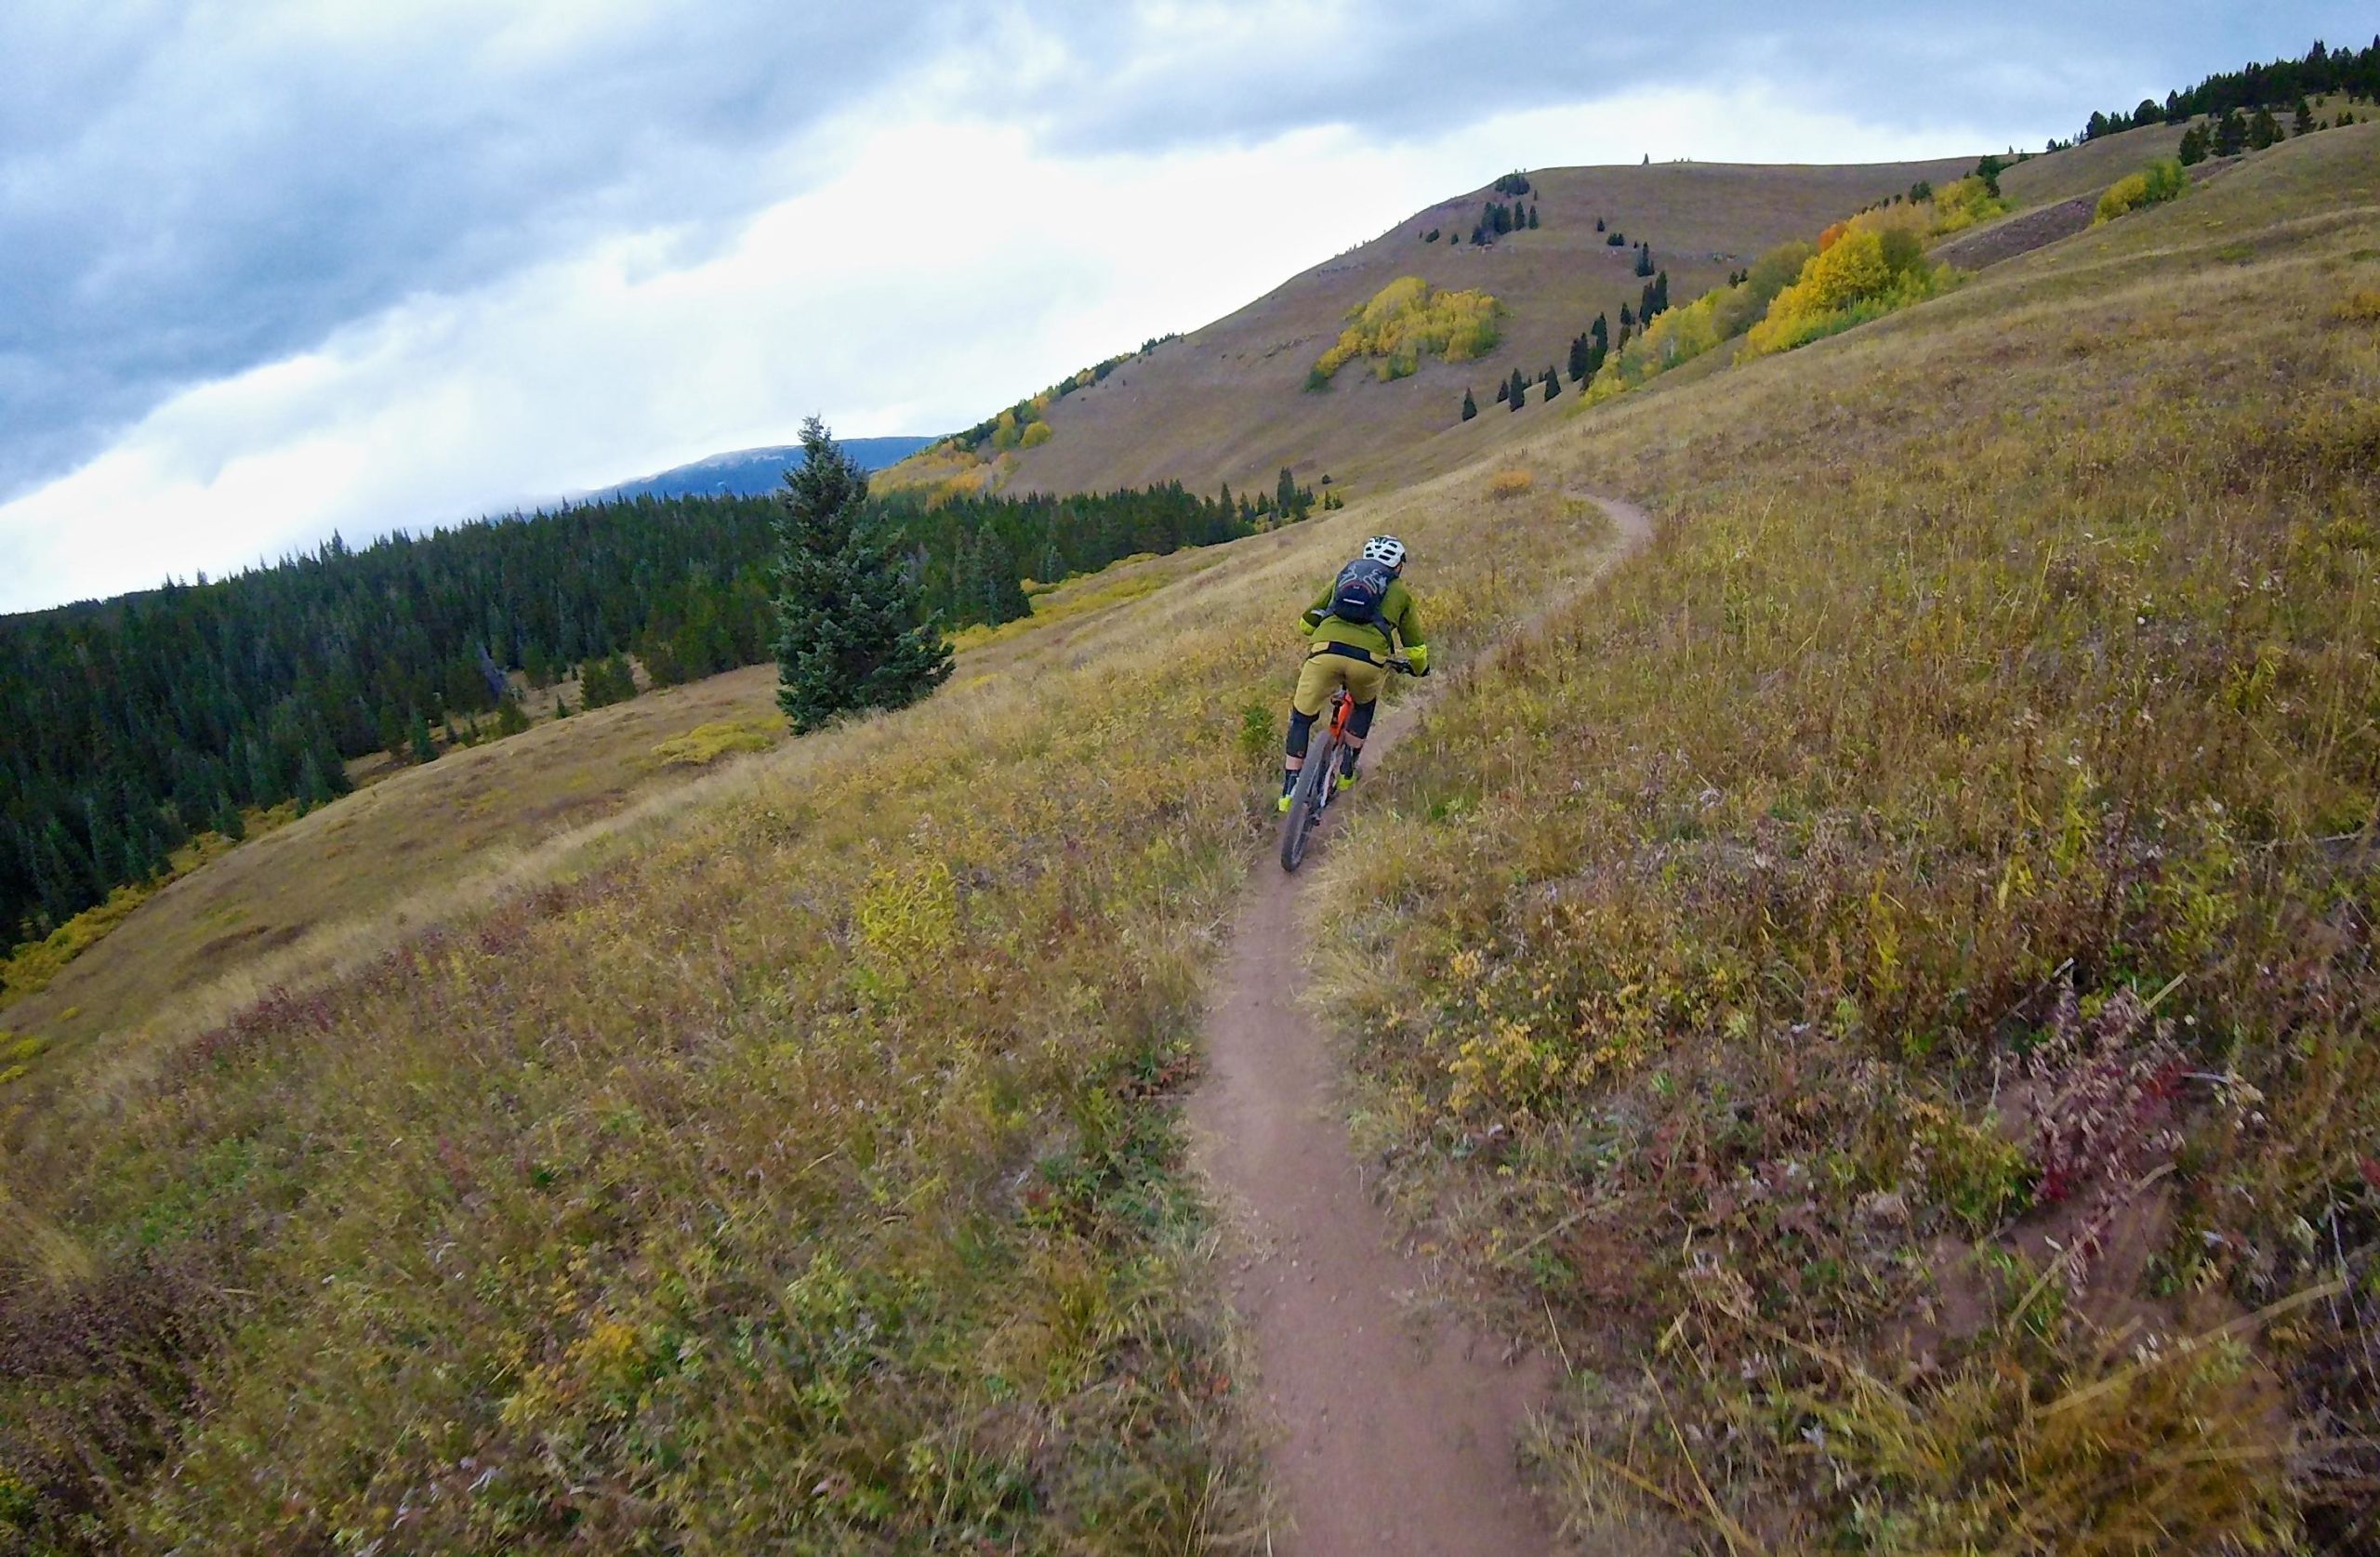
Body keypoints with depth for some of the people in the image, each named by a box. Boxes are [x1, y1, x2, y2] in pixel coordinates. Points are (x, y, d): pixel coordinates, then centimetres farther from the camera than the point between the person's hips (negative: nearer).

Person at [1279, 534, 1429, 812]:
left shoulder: (1344, 576, 31)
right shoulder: (1399, 591, 27)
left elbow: (1306, 622, 34)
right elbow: (1415, 647, 30)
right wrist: (1420, 668, 52)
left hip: (1326, 651, 0)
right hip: (1369, 659, 0)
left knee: (1301, 717, 16)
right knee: (1365, 705, 33)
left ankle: (1290, 788, 8)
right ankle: (1347, 770, 30)